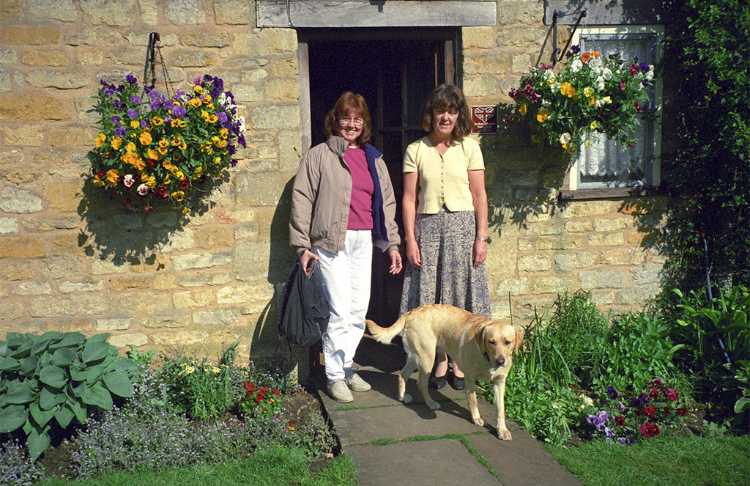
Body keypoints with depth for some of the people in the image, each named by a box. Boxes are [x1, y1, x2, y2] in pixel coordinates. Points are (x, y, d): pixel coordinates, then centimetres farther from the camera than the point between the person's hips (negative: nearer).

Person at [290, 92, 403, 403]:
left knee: (360, 310, 8)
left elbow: (386, 202, 18)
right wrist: (302, 246, -8)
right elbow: (301, 200, -3)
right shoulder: (319, 155, 1)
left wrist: (392, 243, 12)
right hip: (332, 242, -5)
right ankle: (335, 376, 7)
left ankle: (346, 367, 24)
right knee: (340, 310, -7)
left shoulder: (373, 159, 16)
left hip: (364, 241, 5)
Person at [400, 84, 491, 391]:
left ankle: (459, 364, 13)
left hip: (462, 226, 0)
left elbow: (479, 196, 3)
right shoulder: (415, 150, 5)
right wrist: (410, 239, -4)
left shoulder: (469, 147, 4)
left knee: (460, 296, 2)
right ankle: (439, 364, 13)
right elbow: (409, 199, 3)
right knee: (431, 298, 2)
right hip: (428, 227, 1)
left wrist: (481, 237, -4)